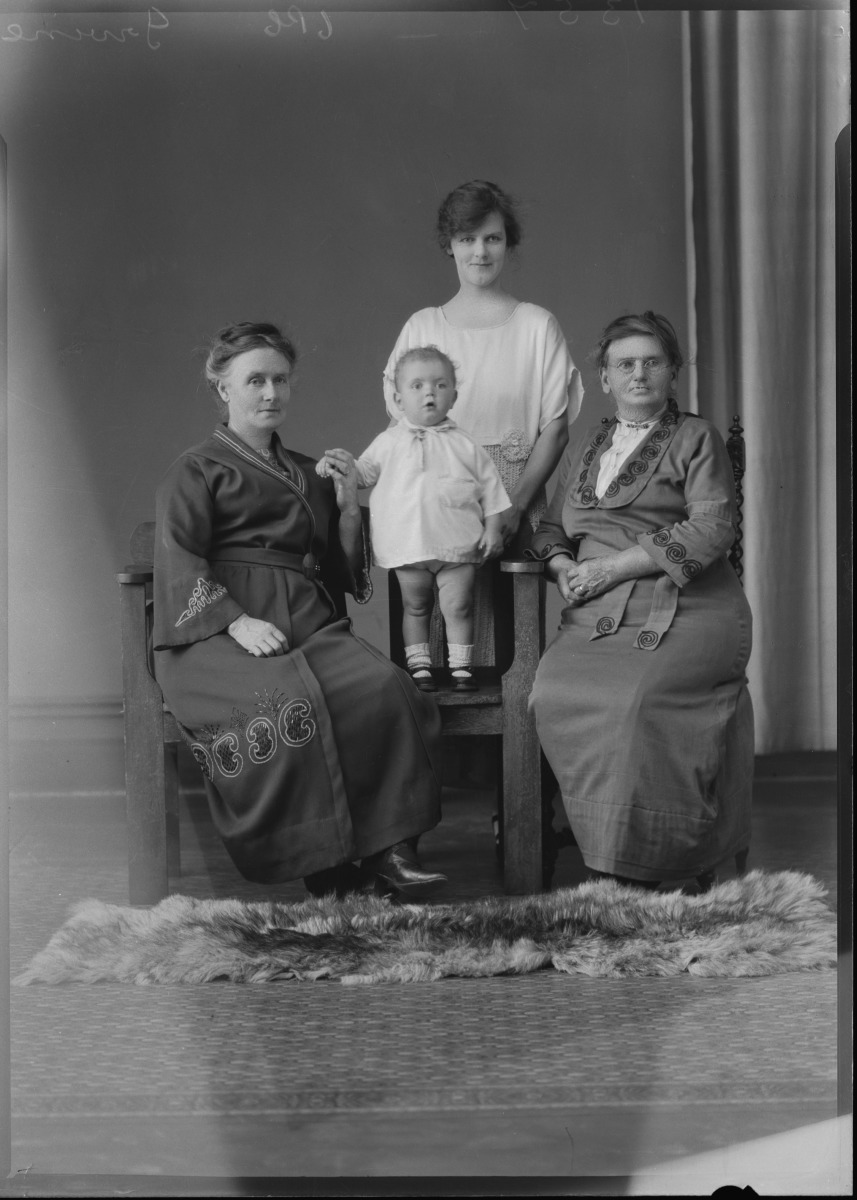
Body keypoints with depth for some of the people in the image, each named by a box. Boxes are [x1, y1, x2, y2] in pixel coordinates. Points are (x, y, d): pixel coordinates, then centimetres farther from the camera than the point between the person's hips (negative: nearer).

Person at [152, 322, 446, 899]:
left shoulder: (308, 473, 29)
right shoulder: (195, 471, 13)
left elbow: (343, 571, 27)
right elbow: (181, 563, -2)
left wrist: (350, 510, 10)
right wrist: (237, 621, -17)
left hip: (312, 625, 4)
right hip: (220, 633, -4)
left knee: (383, 687, -27)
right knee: (286, 705, -36)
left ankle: (386, 849, -27)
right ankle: (324, 865, -27)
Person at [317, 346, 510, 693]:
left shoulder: (463, 444, 5)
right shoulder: (389, 442, 6)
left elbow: (489, 485, 8)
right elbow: (365, 473, 11)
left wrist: (492, 527, 2)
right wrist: (343, 466, -9)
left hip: (457, 544, -1)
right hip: (408, 544, 1)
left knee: (458, 605, 1)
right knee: (415, 606, 11)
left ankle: (461, 666, 13)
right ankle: (419, 666, 20)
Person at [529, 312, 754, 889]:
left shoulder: (696, 438, 8)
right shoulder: (586, 449, 24)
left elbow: (711, 531, -6)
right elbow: (550, 528, 27)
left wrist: (610, 566, -11)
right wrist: (563, 565, 1)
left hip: (687, 614, -4)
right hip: (597, 619, 5)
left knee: (638, 697, -32)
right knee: (553, 693, -24)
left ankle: (647, 862, -18)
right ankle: (607, 851, -14)